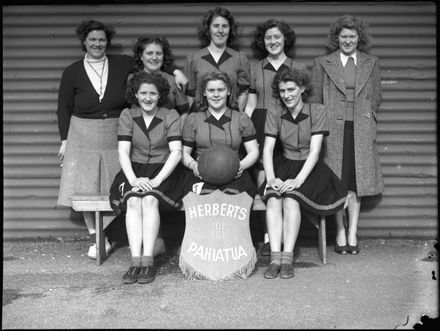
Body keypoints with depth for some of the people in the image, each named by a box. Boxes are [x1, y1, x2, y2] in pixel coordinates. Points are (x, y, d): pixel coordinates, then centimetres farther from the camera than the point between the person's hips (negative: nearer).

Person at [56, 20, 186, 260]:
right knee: (86, 189, 0)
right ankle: (94, 237, 13)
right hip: (83, 136, 0)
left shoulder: (121, 64, 3)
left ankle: (106, 238, 12)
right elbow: (64, 108, 6)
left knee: (111, 189, 2)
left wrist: (175, 71, -4)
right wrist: (64, 140, 2)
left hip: (115, 135, 0)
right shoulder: (72, 72, 2)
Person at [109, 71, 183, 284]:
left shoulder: (170, 116, 1)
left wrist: (157, 180, -20)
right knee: (133, 201, -28)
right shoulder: (127, 115, 5)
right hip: (134, 171, 2)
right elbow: (123, 152, -3)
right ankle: (135, 261, -31)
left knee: (149, 200, -31)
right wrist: (133, 179, -19)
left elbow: (176, 152, -9)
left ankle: (147, 261, -30)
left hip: (162, 172, -1)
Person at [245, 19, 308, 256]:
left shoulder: (298, 68, 10)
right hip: (261, 127, 1)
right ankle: (268, 237, -2)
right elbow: (250, 105, 13)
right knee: (263, 180, -7)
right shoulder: (255, 69, 14)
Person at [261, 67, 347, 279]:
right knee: (273, 198, -28)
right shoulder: (275, 113, 3)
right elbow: (267, 149, -4)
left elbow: (314, 151, -14)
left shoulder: (317, 111, -6)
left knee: (290, 198, -31)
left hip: (309, 168, -3)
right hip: (285, 165, 3)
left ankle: (287, 258, -29)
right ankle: (275, 258, -30)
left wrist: (298, 180, -27)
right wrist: (271, 178, -21)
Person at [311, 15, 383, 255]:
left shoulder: (371, 64, 13)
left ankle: (352, 234, 7)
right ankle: (340, 233, 8)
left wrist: (367, 115, 5)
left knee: (355, 181, 1)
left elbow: (376, 96, 17)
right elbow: (315, 98, 8)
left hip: (361, 130, 1)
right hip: (333, 129, -1)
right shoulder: (322, 63, 9)